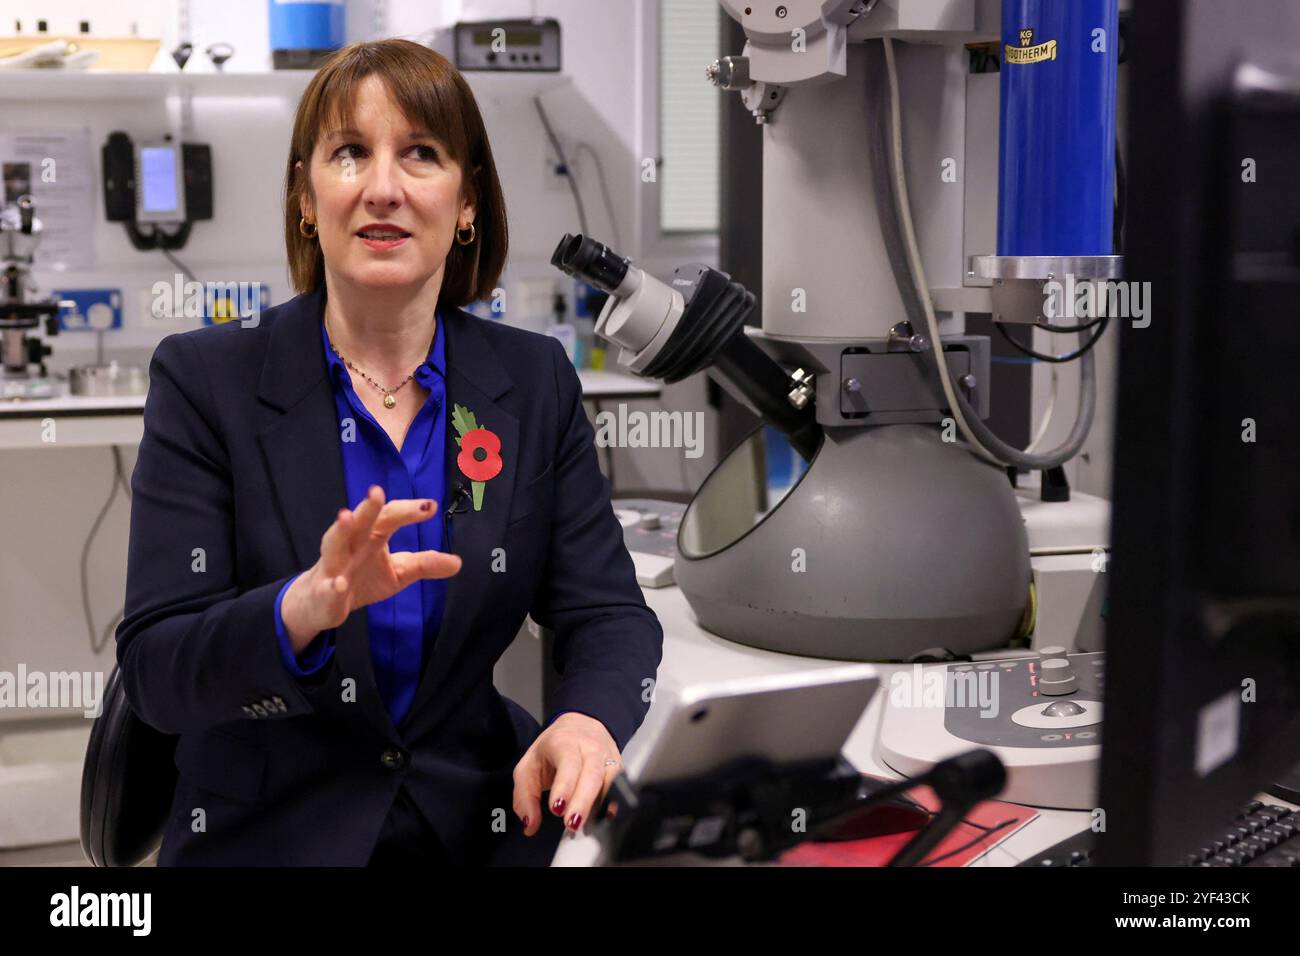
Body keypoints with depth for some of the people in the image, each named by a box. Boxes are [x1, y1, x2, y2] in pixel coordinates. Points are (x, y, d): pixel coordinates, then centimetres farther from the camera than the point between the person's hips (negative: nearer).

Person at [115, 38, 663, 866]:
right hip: (268, 836, -2)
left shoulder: (537, 383, 3)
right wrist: (304, 609, -30)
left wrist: (589, 720, -23)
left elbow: (608, 616, 0)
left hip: (483, 828, 3)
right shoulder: (205, 379, -4)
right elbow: (154, 672, -10)